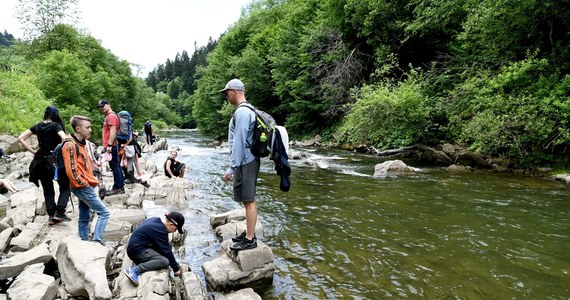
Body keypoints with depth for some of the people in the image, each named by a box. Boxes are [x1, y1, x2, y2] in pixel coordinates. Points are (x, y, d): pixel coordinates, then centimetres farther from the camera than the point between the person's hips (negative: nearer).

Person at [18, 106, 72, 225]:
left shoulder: (37, 126, 8)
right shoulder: (56, 126, -6)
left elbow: (21, 138, 7)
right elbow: (64, 138, -24)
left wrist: (33, 151, 5)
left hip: (40, 160, 5)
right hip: (54, 159, -5)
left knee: (47, 189, 13)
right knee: (65, 186, 6)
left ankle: (51, 215, 10)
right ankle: (59, 212, -7)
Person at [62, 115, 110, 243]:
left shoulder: (82, 143, 13)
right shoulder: (70, 145, -16)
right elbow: (70, 170, -21)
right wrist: (83, 184, -15)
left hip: (86, 187, 10)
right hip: (83, 188, -10)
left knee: (84, 217, 14)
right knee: (104, 212, -9)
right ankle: (97, 241, -7)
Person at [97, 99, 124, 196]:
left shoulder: (111, 116, -11)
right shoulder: (108, 116, 20)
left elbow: (113, 131, -20)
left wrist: (109, 145, -23)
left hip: (111, 146, -10)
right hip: (112, 145, 10)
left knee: (114, 166, -7)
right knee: (116, 166, 11)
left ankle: (117, 188, -4)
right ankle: (121, 187, 16)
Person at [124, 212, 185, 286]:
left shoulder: (156, 220, 8)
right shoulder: (160, 230, -21)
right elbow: (167, 251, -16)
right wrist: (176, 269, -6)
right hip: (136, 251, -10)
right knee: (164, 261, -25)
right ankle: (135, 270, -28)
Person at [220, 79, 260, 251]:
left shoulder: (241, 112, -17)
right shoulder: (247, 110, 15)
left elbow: (239, 142, -21)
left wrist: (231, 168, -19)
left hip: (245, 163, -10)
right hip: (246, 162, 10)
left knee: (249, 201, -4)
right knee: (247, 200, 16)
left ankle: (250, 240, 5)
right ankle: (249, 233, 27)